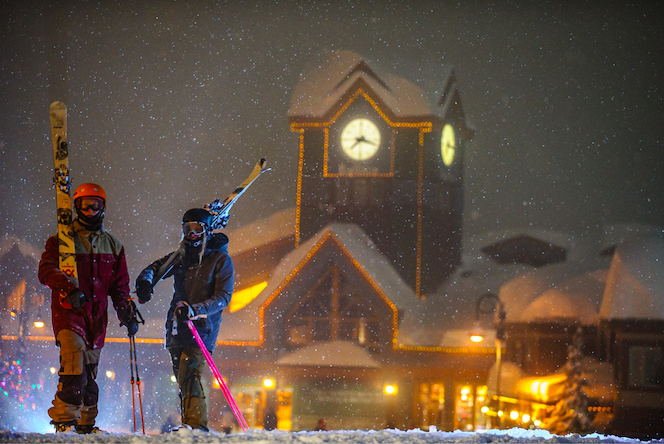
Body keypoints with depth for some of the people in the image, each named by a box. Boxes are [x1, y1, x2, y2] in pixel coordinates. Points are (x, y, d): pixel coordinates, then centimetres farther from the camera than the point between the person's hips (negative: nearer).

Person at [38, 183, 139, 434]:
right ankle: (64, 421, -20)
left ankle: (85, 423, 17)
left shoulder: (113, 246, 17)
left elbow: (119, 285, 21)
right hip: (68, 312, -5)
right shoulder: (61, 241, 4)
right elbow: (46, 271, -9)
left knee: (89, 373, 8)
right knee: (75, 366, -21)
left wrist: (126, 312, 6)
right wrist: (69, 288, -26)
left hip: (97, 316, 5)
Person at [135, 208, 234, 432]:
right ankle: (190, 425, 13)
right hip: (177, 328, 6)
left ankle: (196, 424, -28)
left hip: (202, 327, -6)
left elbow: (223, 297, -8)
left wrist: (196, 310, -24)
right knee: (183, 380, 7)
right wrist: (145, 281, -6)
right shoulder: (181, 256, 13)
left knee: (188, 375, -22)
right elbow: (156, 268, 20)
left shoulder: (221, 259, -2)